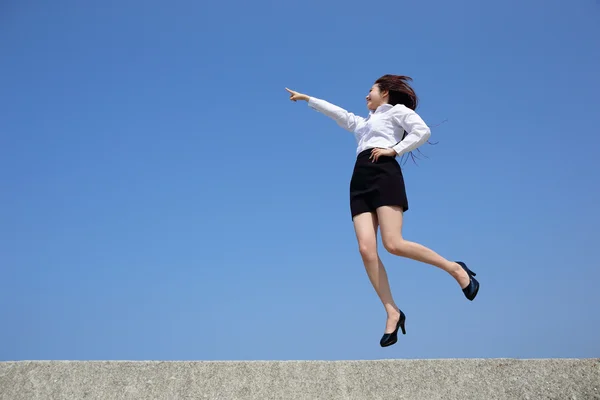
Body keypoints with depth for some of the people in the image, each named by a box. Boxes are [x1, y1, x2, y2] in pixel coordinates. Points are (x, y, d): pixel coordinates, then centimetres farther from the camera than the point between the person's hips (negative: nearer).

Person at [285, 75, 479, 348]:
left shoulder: (397, 110, 15)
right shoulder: (362, 123, 35)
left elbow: (423, 131, 0)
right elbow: (336, 112, 41)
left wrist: (394, 150, -7)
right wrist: (306, 98, 43)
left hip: (384, 174, -6)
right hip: (360, 182, 7)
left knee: (394, 244, -23)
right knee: (366, 249, -14)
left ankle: (455, 269, -6)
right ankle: (393, 314, -13)